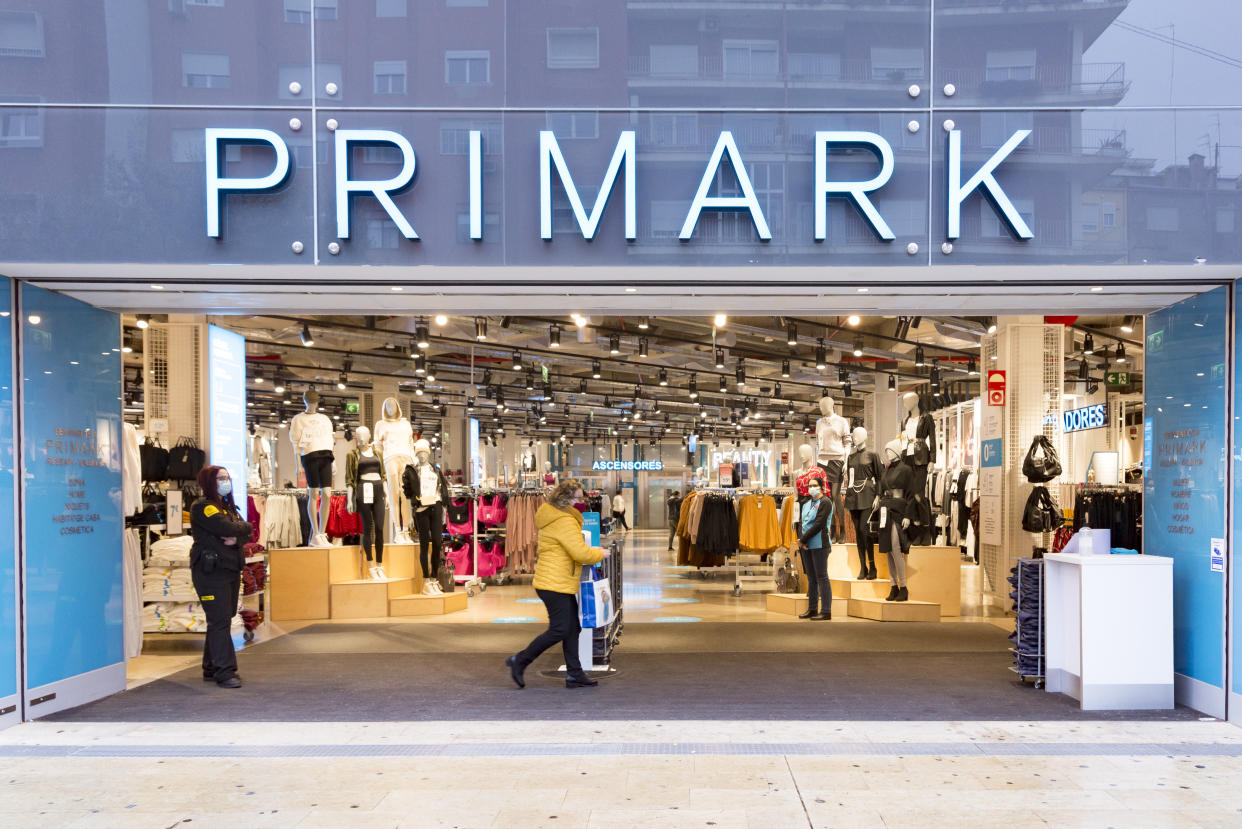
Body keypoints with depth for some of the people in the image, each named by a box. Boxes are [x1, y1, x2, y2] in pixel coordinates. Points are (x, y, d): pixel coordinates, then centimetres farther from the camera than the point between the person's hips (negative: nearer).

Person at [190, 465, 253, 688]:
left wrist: (237, 538, -14)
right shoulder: (203, 507, -8)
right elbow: (228, 528, -21)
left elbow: (246, 533, 7)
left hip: (231, 570, 8)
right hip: (211, 571, -8)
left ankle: (212, 669, 18)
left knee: (222, 620, 11)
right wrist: (244, 528, -2)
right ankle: (224, 672, -10)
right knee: (220, 621, -10)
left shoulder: (228, 506, 19)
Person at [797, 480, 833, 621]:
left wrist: (803, 539, -12)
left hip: (819, 545, -7)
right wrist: (800, 539, -6)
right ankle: (812, 609, 17)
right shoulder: (806, 503, 17)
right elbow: (801, 522, 12)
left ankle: (826, 611, -5)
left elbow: (818, 525, -14)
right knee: (811, 578, 11)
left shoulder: (825, 503, -7)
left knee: (821, 577, -6)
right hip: (806, 546, 7)